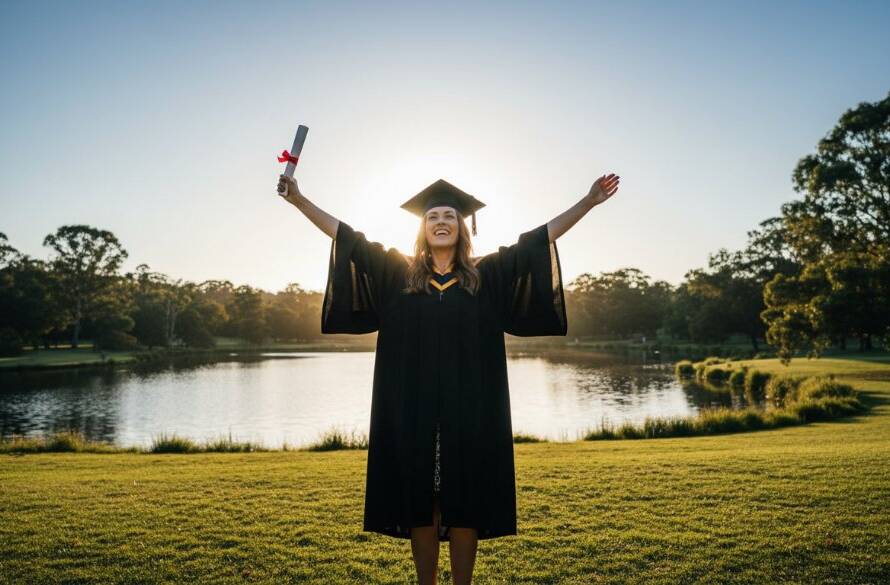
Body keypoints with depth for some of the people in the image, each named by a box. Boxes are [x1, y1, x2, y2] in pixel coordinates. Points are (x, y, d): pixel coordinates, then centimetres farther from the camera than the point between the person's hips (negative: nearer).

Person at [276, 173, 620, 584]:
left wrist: (588, 201, 4)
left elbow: (541, 237, 7)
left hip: (469, 408, 0)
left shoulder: (487, 275, 8)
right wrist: (299, 199, 3)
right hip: (414, 409, 1)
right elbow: (348, 237, 7)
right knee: (419, 504, 8)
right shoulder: (397, 274, 8)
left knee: (464, 503, 5)